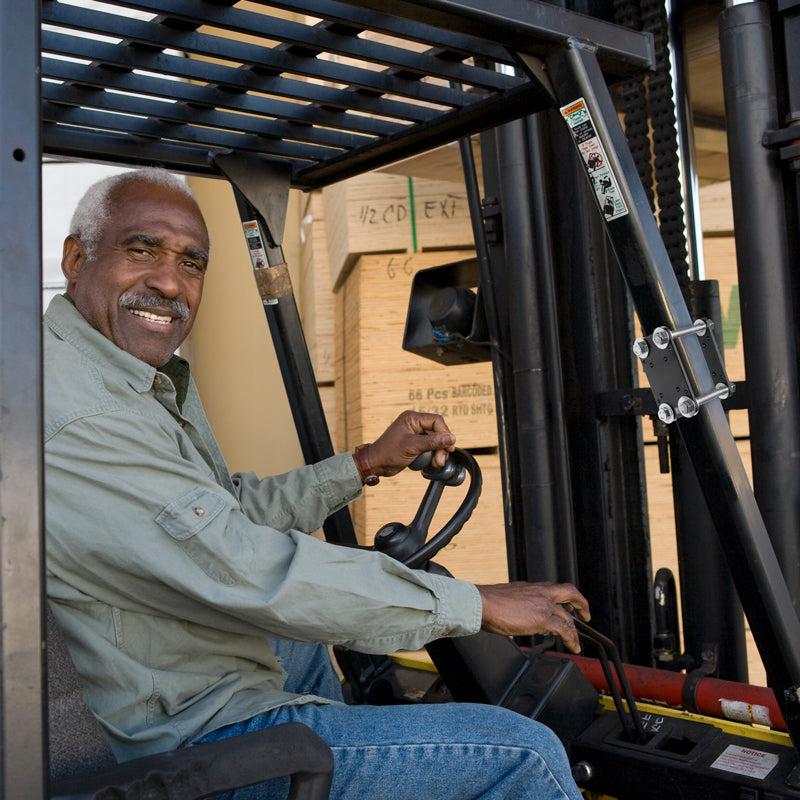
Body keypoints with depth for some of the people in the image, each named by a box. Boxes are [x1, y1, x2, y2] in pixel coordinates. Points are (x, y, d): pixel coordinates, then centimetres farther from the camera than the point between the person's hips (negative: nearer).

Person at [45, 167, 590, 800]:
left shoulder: (160, 384, 7)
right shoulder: (72, 423, -27)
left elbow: (233, 512, 15)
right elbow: (255, 576, -30)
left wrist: (367, 463, 11)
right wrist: (479, 603, -22)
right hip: (197, 741, -10)